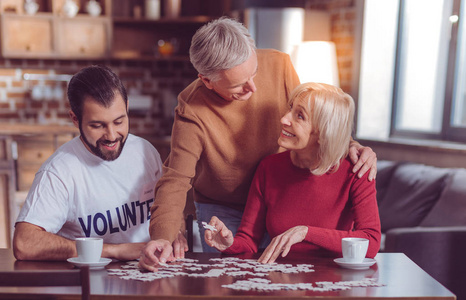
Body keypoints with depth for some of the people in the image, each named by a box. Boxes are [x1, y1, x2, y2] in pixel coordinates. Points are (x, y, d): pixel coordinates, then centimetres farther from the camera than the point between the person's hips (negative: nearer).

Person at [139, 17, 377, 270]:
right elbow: (175, 180, -28)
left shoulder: (278, 65, -18)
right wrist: (162, 236, -44)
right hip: (223, 213, -2)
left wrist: (347, 145, -20)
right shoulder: (192, 111, -26)